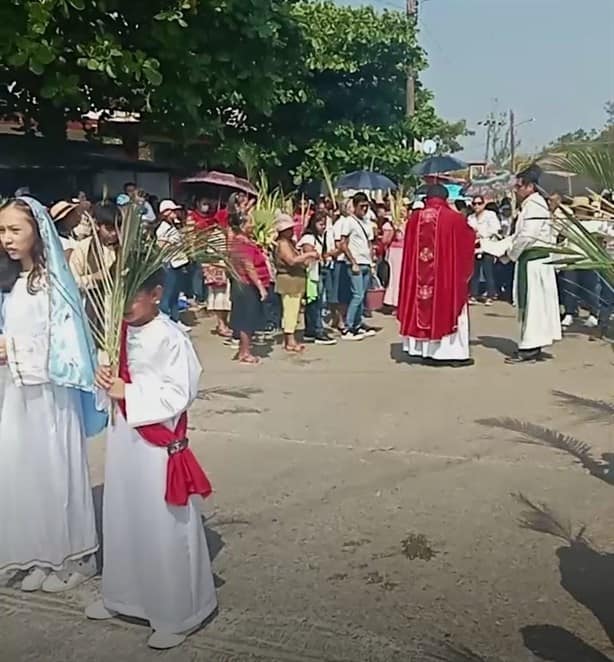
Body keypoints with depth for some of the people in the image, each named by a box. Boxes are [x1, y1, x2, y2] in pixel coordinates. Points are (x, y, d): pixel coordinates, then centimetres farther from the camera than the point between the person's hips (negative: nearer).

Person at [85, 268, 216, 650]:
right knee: (121, 520, 20)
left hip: (159, 442, -7)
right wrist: (105, 380, -8)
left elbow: (179, 395, -20)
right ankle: (122, 596, 40)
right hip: (122, 436, 7)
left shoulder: (171, 337, -17)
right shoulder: (121, 332, 4)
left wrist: (128, 392, -19)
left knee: (165, 529, 4)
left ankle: (177, 616, 19)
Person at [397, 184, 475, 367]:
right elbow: (469, 238, 7)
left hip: (420, 276, 3)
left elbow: (408, 248, 10)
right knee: (448, 308, 4)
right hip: (447, 274, -3)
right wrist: (474, 235, 29)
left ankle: (425, 350, 15)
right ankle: (453, 352, 5)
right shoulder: (454, 218, -8)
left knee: (423, 307, 12)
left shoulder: (415, 218, 1)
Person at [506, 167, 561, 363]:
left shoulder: (534, 205, -14)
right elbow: (519, 235, 19)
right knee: (531, 304, 13)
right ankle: (534, 346, 20)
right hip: (532, 260, 10)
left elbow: (527, 236, -21)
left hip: (534, 261, -10)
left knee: (533, 304, -5)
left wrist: (512, 254, -7)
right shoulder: (531, 205, 17)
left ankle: (529, 348, -1)